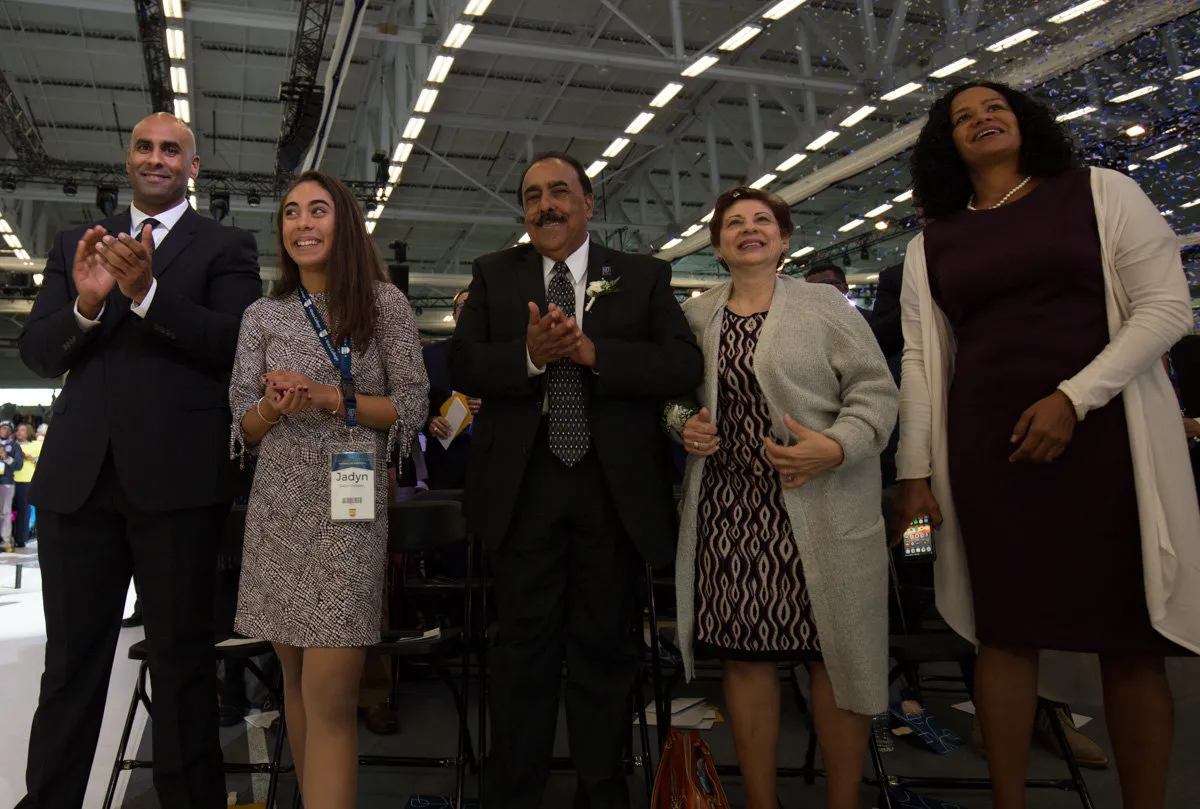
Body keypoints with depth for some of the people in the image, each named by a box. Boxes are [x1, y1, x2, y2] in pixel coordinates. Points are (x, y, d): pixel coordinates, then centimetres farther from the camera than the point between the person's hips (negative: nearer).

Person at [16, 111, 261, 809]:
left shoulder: (227, 247, 6)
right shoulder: (77, 243, 17)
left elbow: (236, 345, -8)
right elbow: (37, 353, 9)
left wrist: (147, 294, -20)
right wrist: (85, 303, -11)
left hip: (178, 476, -3)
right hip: (78, 475, 4)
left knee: (182, 654, 6)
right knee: (70, 659, 11)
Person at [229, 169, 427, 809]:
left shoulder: (384, 303, 3)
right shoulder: (263, 316, 11)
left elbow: (411, 409, 0)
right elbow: (243, 426, 10)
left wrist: (332, 398, -13)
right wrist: (276, 407, -12)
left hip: (350, 510, -3)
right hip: (279, 511, 4)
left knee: (329, 696, -9)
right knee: (296, 678, 13)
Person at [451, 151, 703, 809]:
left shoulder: (643, 277, 5)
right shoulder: (494, 275, 9)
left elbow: (686, 365, -7)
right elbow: (462, 366, -2)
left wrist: (592, 352, -19)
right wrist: (530, 354, -20)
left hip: (616, 486, 0)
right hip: (523, 483, 1)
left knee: (606, 645, 12)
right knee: (524, 644, 9)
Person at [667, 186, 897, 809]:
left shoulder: (825, 306, 3)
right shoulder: (696, 316, 13)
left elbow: (875, 391, -2)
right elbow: (675, 396, 21)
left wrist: (837, 446, -18)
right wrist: (684, 424, -1)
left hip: (820, 509, -2)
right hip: (727, 507, 3)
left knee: (835, 653, 2)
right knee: (744, 653, 5)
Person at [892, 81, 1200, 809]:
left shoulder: (1102, 193, 6)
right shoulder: (931, 244, 11)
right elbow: (921, 360, 7)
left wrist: (1072, 399, -15)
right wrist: (915, 470, 1)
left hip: (1105, 434, -1)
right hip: (986, 446, 2)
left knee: (1132, 639, 3)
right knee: (1005, 632, 5)